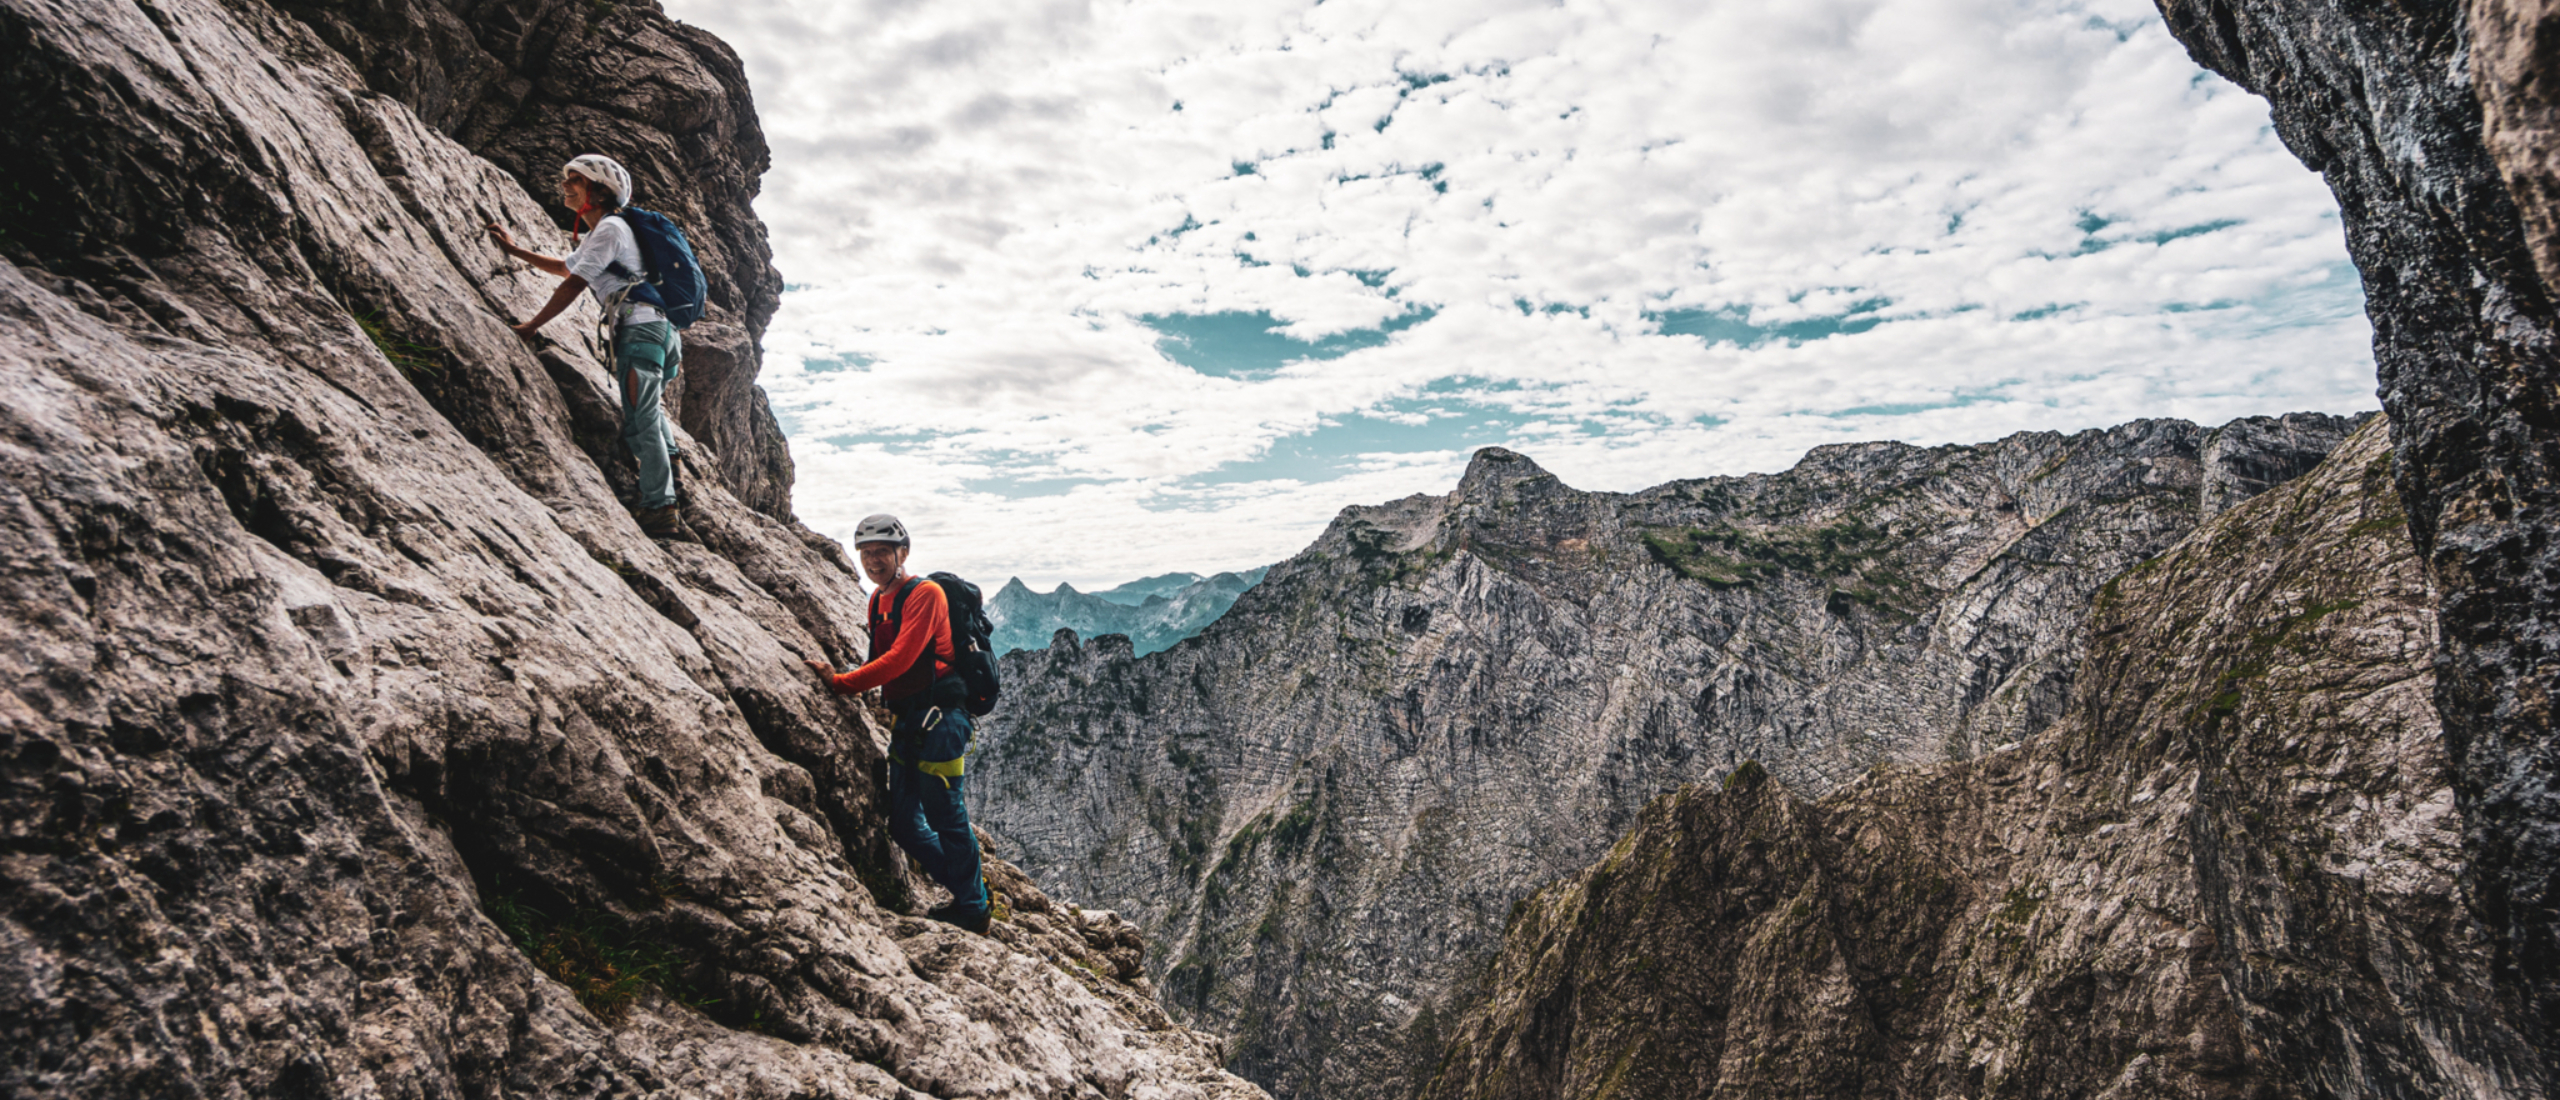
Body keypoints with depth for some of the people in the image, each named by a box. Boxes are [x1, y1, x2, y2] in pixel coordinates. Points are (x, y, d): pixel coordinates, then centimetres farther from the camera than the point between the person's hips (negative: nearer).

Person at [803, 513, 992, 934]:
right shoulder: (879, 600, 16)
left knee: (944, 813, -5)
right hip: (907, 720, 9)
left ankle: (973, 911, 8)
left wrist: (840, 682, -21)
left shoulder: (924, 594, -10)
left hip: (939, 716, -9)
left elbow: (900, 659, -20)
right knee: (903, 822, 11)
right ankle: (971, 891, 24)